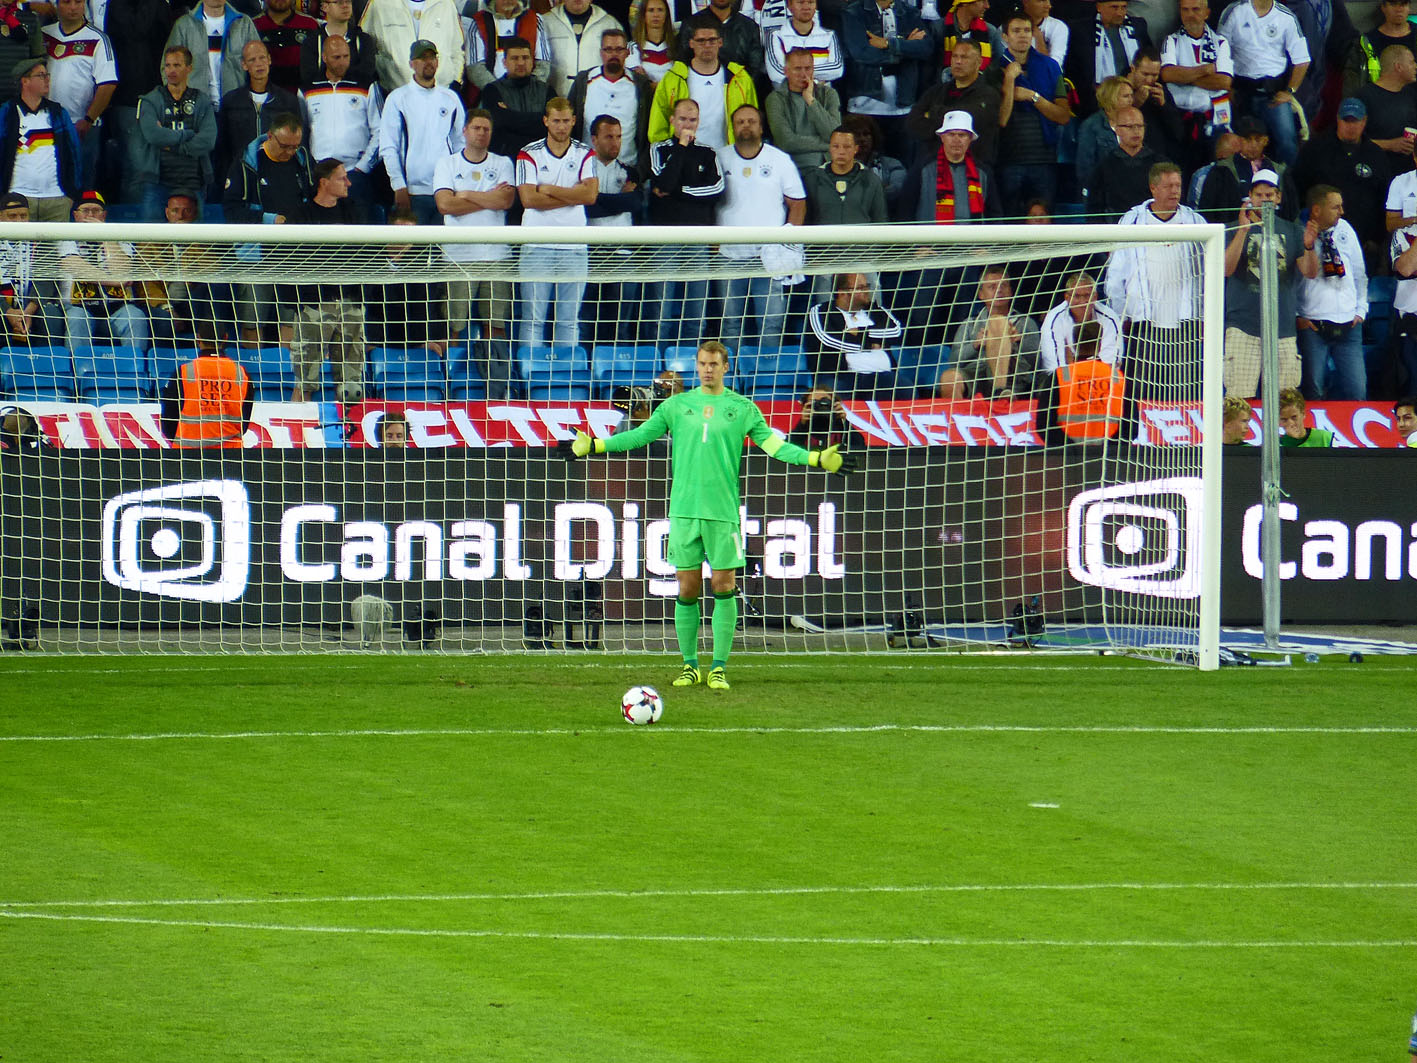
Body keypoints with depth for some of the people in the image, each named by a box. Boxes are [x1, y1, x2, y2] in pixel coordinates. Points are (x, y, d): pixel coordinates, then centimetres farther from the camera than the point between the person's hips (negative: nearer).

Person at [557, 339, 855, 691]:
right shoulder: (677, 405, 10)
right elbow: (640, 435, 10)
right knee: (687, 589, 2)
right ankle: (689, 665, 11)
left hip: (723, 511, -1)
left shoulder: (742, 408, 7)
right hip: (684, 510, 1)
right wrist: (593, 446, 4)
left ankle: (719, 667, 3)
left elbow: (773, 444, 4)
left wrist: (817, 459, -6)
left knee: (724, 587, -3)